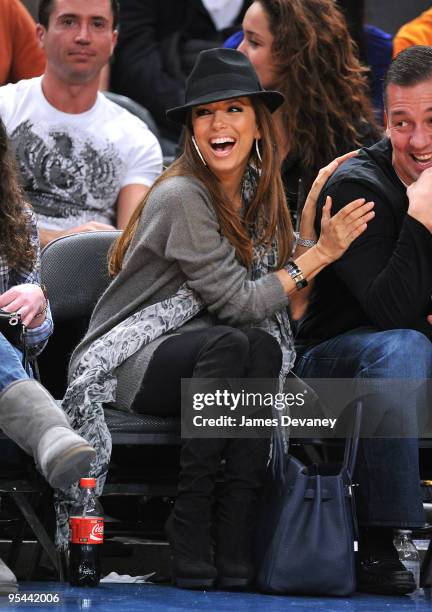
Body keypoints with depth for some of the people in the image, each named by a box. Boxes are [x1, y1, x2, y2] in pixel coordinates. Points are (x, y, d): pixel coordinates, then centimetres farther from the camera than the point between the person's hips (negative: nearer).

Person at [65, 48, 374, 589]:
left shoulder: (259, 193, 7)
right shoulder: (182, 196, -17)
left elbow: (290, 299, -1)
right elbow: (239, 303, -19)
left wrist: (310, 217, -4)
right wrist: (321, 253, -15)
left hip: (199, 356, 6)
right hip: (128, 363, -6)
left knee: (266, 348, -28)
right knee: (231, 343, -35)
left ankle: (235, 548, -32)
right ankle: (188, 540, -32)